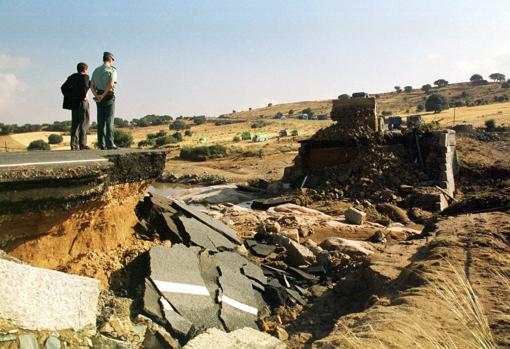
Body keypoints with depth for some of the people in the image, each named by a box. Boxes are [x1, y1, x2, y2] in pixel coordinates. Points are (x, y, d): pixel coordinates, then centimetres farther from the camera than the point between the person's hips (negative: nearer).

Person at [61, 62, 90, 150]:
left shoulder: (72, 77, 16)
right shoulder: (85, 76, -4)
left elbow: (63, 87, 11)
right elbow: (85, 86, -24)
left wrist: (68, 97, 10)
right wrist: (84, 96, -14)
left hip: (73, 103, 6)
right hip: (82, 102, -6)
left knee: (75, 124, 8)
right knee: (84, 123, -3)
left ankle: (74, 145, 5)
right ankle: (82, 144, -7)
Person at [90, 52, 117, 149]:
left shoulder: (96, 70, 15)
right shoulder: (112, 70, -4)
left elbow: (92, 86, 6)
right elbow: (111, 84, -18)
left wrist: (96, 96, -7)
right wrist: (103, 96, -13)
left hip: (99, 98, 5)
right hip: (109, 97, -5)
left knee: (100, 121, 6)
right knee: (109, 121, -5)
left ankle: (101, 143, 5)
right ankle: (110, 144, -8)